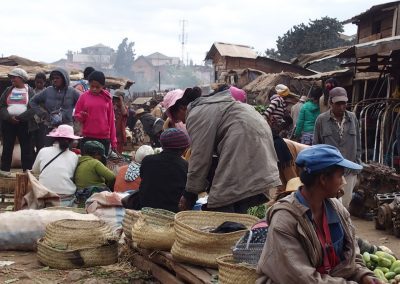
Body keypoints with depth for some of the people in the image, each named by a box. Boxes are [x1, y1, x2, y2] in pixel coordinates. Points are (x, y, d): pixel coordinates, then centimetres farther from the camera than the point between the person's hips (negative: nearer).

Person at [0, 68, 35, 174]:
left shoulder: (30, 91, 3)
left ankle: (27, 171, 4)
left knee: (26, 148, 0)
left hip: (24, 123, -3)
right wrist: (9, 117, -13)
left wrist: (20, 118, -17)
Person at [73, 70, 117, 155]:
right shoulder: (83, 96, 2)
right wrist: (81, 116, -16)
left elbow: (111, 119, 6)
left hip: (104, 138, 1)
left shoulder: (107, 97, 4)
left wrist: (113, 140, 4)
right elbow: (76, 115, 8)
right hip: (87, 138, 0)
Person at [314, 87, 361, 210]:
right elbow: (316, 146, 2)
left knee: (345, 204, 7)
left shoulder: (353, 118, 4)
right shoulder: (321, 120, -4)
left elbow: (358, 144, 10)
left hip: (349, 170, 2)